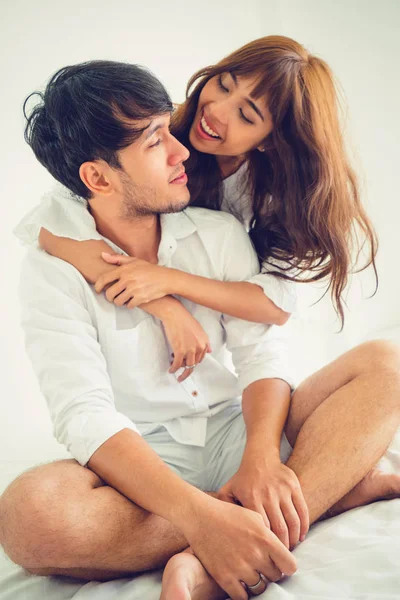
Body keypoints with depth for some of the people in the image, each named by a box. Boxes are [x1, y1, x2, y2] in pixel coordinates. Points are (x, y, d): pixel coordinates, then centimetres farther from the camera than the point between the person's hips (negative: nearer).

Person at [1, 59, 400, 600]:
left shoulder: (220, 233, 4)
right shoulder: (54, 267, -9)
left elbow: (260, 353, -3)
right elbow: (84, 415, -21)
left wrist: (261, 456, -26)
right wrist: (202, 515, -37)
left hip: (235, 432, 4)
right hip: (139, 465, -3)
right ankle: (332, 484, -28)